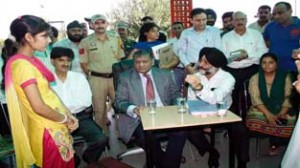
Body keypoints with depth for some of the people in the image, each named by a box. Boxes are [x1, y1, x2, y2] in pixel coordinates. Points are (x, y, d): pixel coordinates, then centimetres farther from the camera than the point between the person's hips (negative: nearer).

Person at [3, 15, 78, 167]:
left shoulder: (31, 61, 8)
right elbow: (39, 107, -24)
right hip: (48, 131, -8)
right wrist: (65, 119, -9)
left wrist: (68, 114, 3)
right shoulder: (22, 65, -21)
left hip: (55, 127, 8)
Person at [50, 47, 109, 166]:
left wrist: (66, 107, -11)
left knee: (101, 140, -20)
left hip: (81, 117, 1)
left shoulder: (79, 77, 7)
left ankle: (88, 160, 15)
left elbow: (86, 101, -3)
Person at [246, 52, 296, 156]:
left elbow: (288, 98, -1)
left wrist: (281, 114, -19)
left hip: (281, 110, 1)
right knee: (255, 119, -31)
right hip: (261, 110, 0)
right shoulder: (255, 78, 2)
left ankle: (274, 144, 1)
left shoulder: (285, 77, 5)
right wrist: (268, 114, -23)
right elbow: (256, 99, -9)